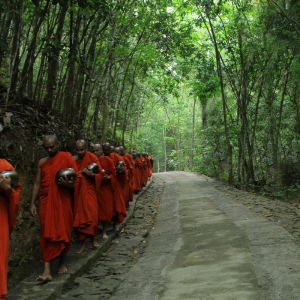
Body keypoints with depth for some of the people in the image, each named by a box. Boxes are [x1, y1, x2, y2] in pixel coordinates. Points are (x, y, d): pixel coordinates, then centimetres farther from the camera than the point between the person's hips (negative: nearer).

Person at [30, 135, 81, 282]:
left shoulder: (67, 158, 0)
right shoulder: (42, 162, 10)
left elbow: (77, 178, -1)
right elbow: (37, 183, 11)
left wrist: (69, 184, -23)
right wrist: (32, 203, 5)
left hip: (63, 201, -2)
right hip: (46, 202, 2)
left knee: (63, 233, 6)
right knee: (47, 234, -3)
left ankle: (62, 263, 27)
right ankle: (47, 270, -5)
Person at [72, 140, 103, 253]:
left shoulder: (92, 158, -2)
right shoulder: (73, 160, 5)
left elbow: (100, 174, -1)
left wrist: (91, 174, -21)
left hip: (89, 191, -2)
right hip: (77, 192, 2)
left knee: (91, 215, -9)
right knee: (78, 218, 0)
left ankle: (93, 238, 17)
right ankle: (83, 244, 12)